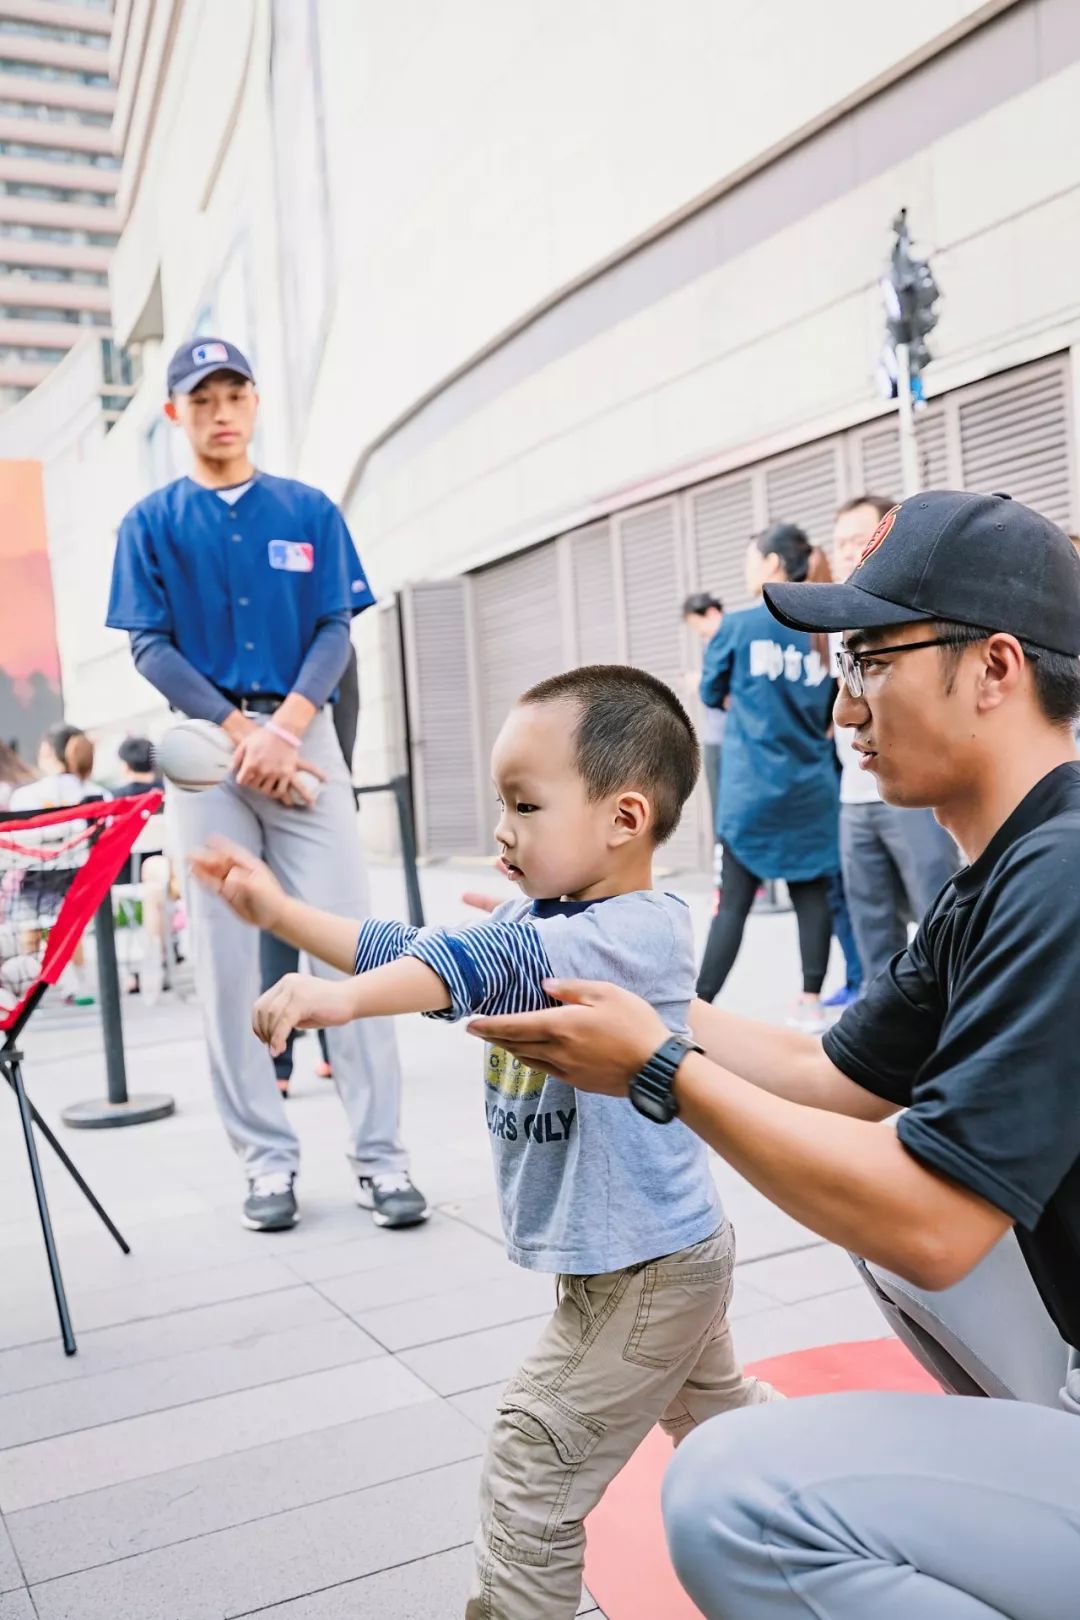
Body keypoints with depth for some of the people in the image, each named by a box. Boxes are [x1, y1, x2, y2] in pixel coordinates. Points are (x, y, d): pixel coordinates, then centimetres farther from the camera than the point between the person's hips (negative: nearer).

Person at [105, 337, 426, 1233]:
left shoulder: (310, 511, 10)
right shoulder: (150, 523, 9)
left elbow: (336, 631, 3)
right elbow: (151, 647, 1)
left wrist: (283, 728, -13)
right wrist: (242, 733, -11)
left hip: (305, 736, 0)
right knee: (226, 959, 0)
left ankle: (380, 1154, -2)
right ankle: (268, 1158, 9)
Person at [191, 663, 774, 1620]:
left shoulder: (643, 931, -26)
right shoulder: (541, 917, 3)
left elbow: (492, 965, -43)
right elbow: (418, 948, 4)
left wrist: (343, 999, -56)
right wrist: (281, 912, -3)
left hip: (644, 1270, -10)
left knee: (530, 1479, 2)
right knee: (715, 1412, 30)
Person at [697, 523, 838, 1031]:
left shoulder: (740, 625, -5)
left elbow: (713, 693, 8)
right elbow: (833, 713, 12)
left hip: (752, 787, -3)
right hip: (812, 786, 3)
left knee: (733, 901, -1)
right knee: (812, 894, 8)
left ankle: (700, 1005, 2)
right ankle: (811, 1002, 11)